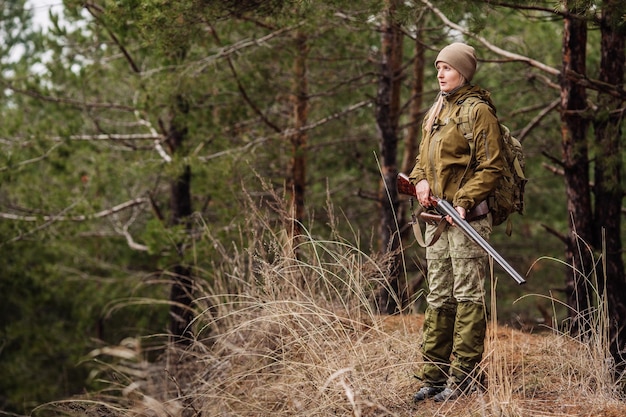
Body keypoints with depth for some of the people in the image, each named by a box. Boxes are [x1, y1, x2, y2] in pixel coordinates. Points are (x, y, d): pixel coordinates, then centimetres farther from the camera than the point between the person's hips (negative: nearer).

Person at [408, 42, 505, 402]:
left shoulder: (478, 112, -8)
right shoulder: (435, 112, 17)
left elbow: (491, 167, -13)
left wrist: (465, 201, -21)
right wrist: (420, 179, 3)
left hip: (467, 218, -9)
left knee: (468, 297, -5)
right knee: (438, 298, 11)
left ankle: (464, 377, -3)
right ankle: (434, 375, 16)